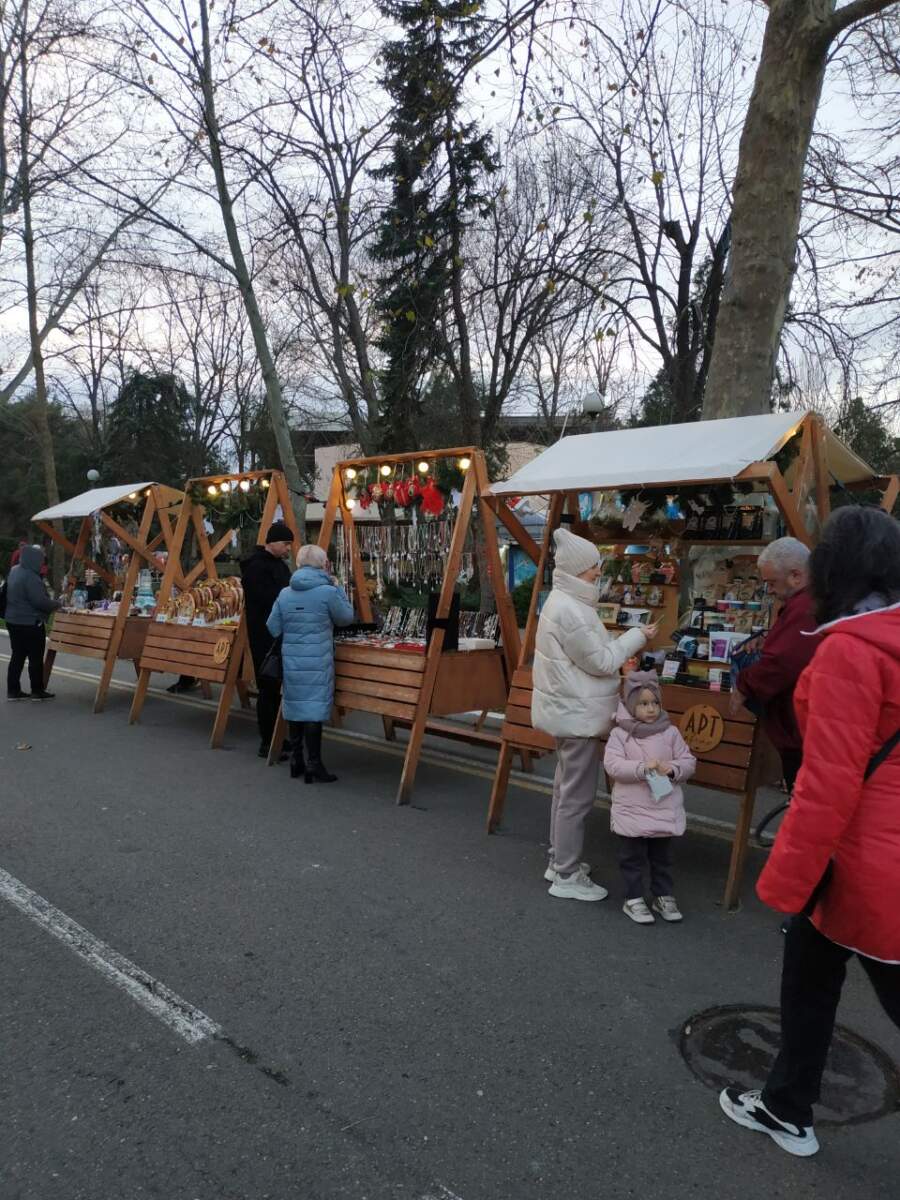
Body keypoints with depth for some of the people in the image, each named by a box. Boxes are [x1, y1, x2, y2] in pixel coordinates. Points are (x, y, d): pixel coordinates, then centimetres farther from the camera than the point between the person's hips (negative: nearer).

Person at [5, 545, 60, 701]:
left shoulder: (15, 571, 9)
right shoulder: (30, 577, -21)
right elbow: (40, 601, -23)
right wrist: (56, 604, -7)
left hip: (14, 621, 9)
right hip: (30, 624, -9)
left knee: (17, 656, 12)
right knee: (36, 658, 1)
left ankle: (13, 690, 15)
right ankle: (37, 691, 8)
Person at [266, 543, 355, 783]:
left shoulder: (284, 594, 4)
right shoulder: (328, 592, -10)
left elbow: (273, 629, 8)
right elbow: (346, 617, 4)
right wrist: (338, 588, 13)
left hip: (291, 660, 5)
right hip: (317, 662, -5)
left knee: (294, 705, 14)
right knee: (314, 708, -1)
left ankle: (296, 761, 24)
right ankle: (314, 766, 2)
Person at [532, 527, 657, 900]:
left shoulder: (566, 602, 10)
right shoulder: (569, 610, -23)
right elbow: (600, 661, -18)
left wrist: (626, 644, 7)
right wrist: (636, 637, -8)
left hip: (569, 711, 11)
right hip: (578, 715, -11)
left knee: (566, 789, 20)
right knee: (577, 797, -2)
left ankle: (559, 862, 32)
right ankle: (567, 877, 8)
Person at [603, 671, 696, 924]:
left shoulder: (671, 732, -1)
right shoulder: (620, 734, -7)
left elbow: (689, 762, 2)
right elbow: (612, 765, -17)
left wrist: (671, 768, -18)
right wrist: (642, 767, -26)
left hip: (665, 810, 2)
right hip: (631, 811, -2)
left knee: (663, 856, 17)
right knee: (632, 857, 9)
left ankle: (664, 896, 32)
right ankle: (633, 899, 22)